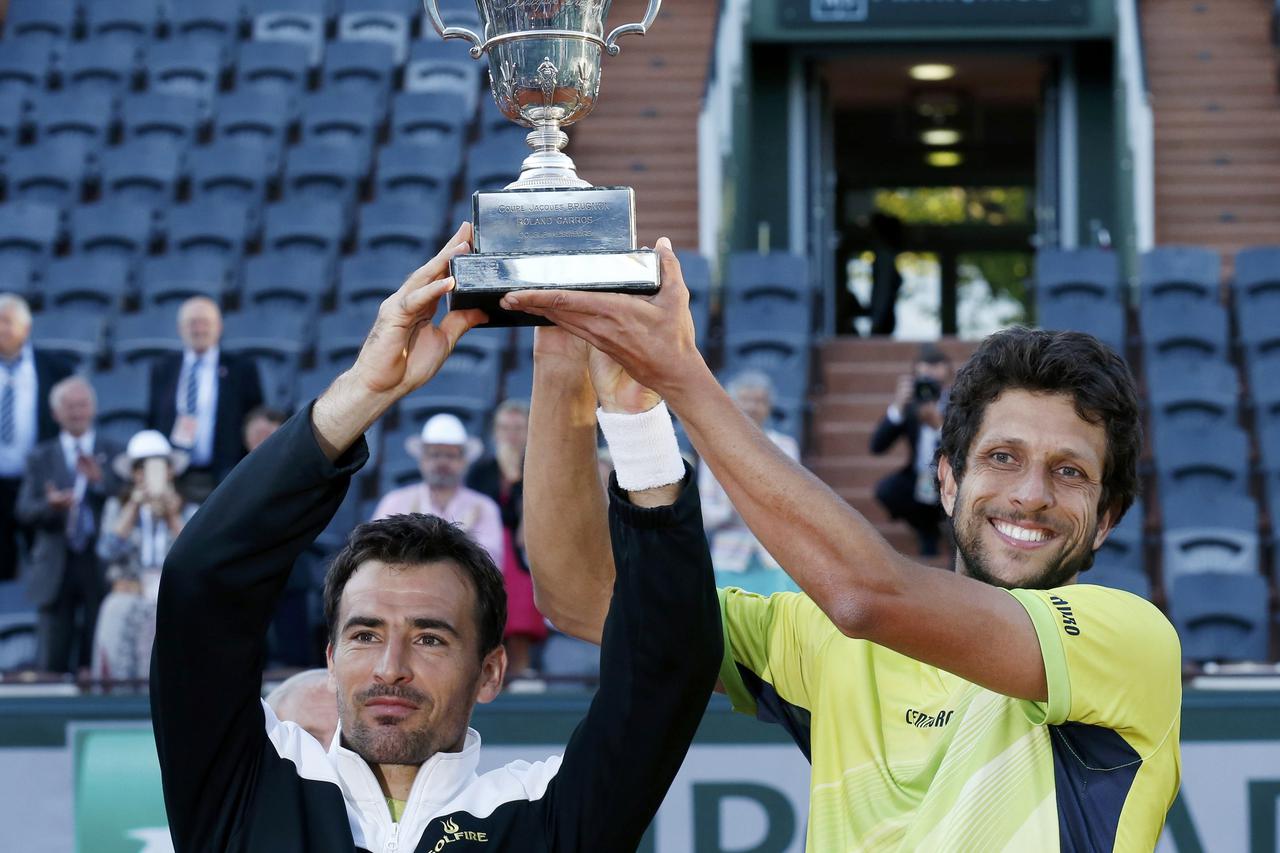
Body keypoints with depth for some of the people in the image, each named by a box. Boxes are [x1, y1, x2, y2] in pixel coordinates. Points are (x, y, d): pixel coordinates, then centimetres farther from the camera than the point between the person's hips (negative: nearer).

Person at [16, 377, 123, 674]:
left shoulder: (114, 454, 10)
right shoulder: (41, 458, 12)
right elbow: (24, 510, 0)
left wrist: (100, 480, -18)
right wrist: (49, 506, -20)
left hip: (101, 567, -1)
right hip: (56, 568, 1)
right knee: (51, 664, -2)